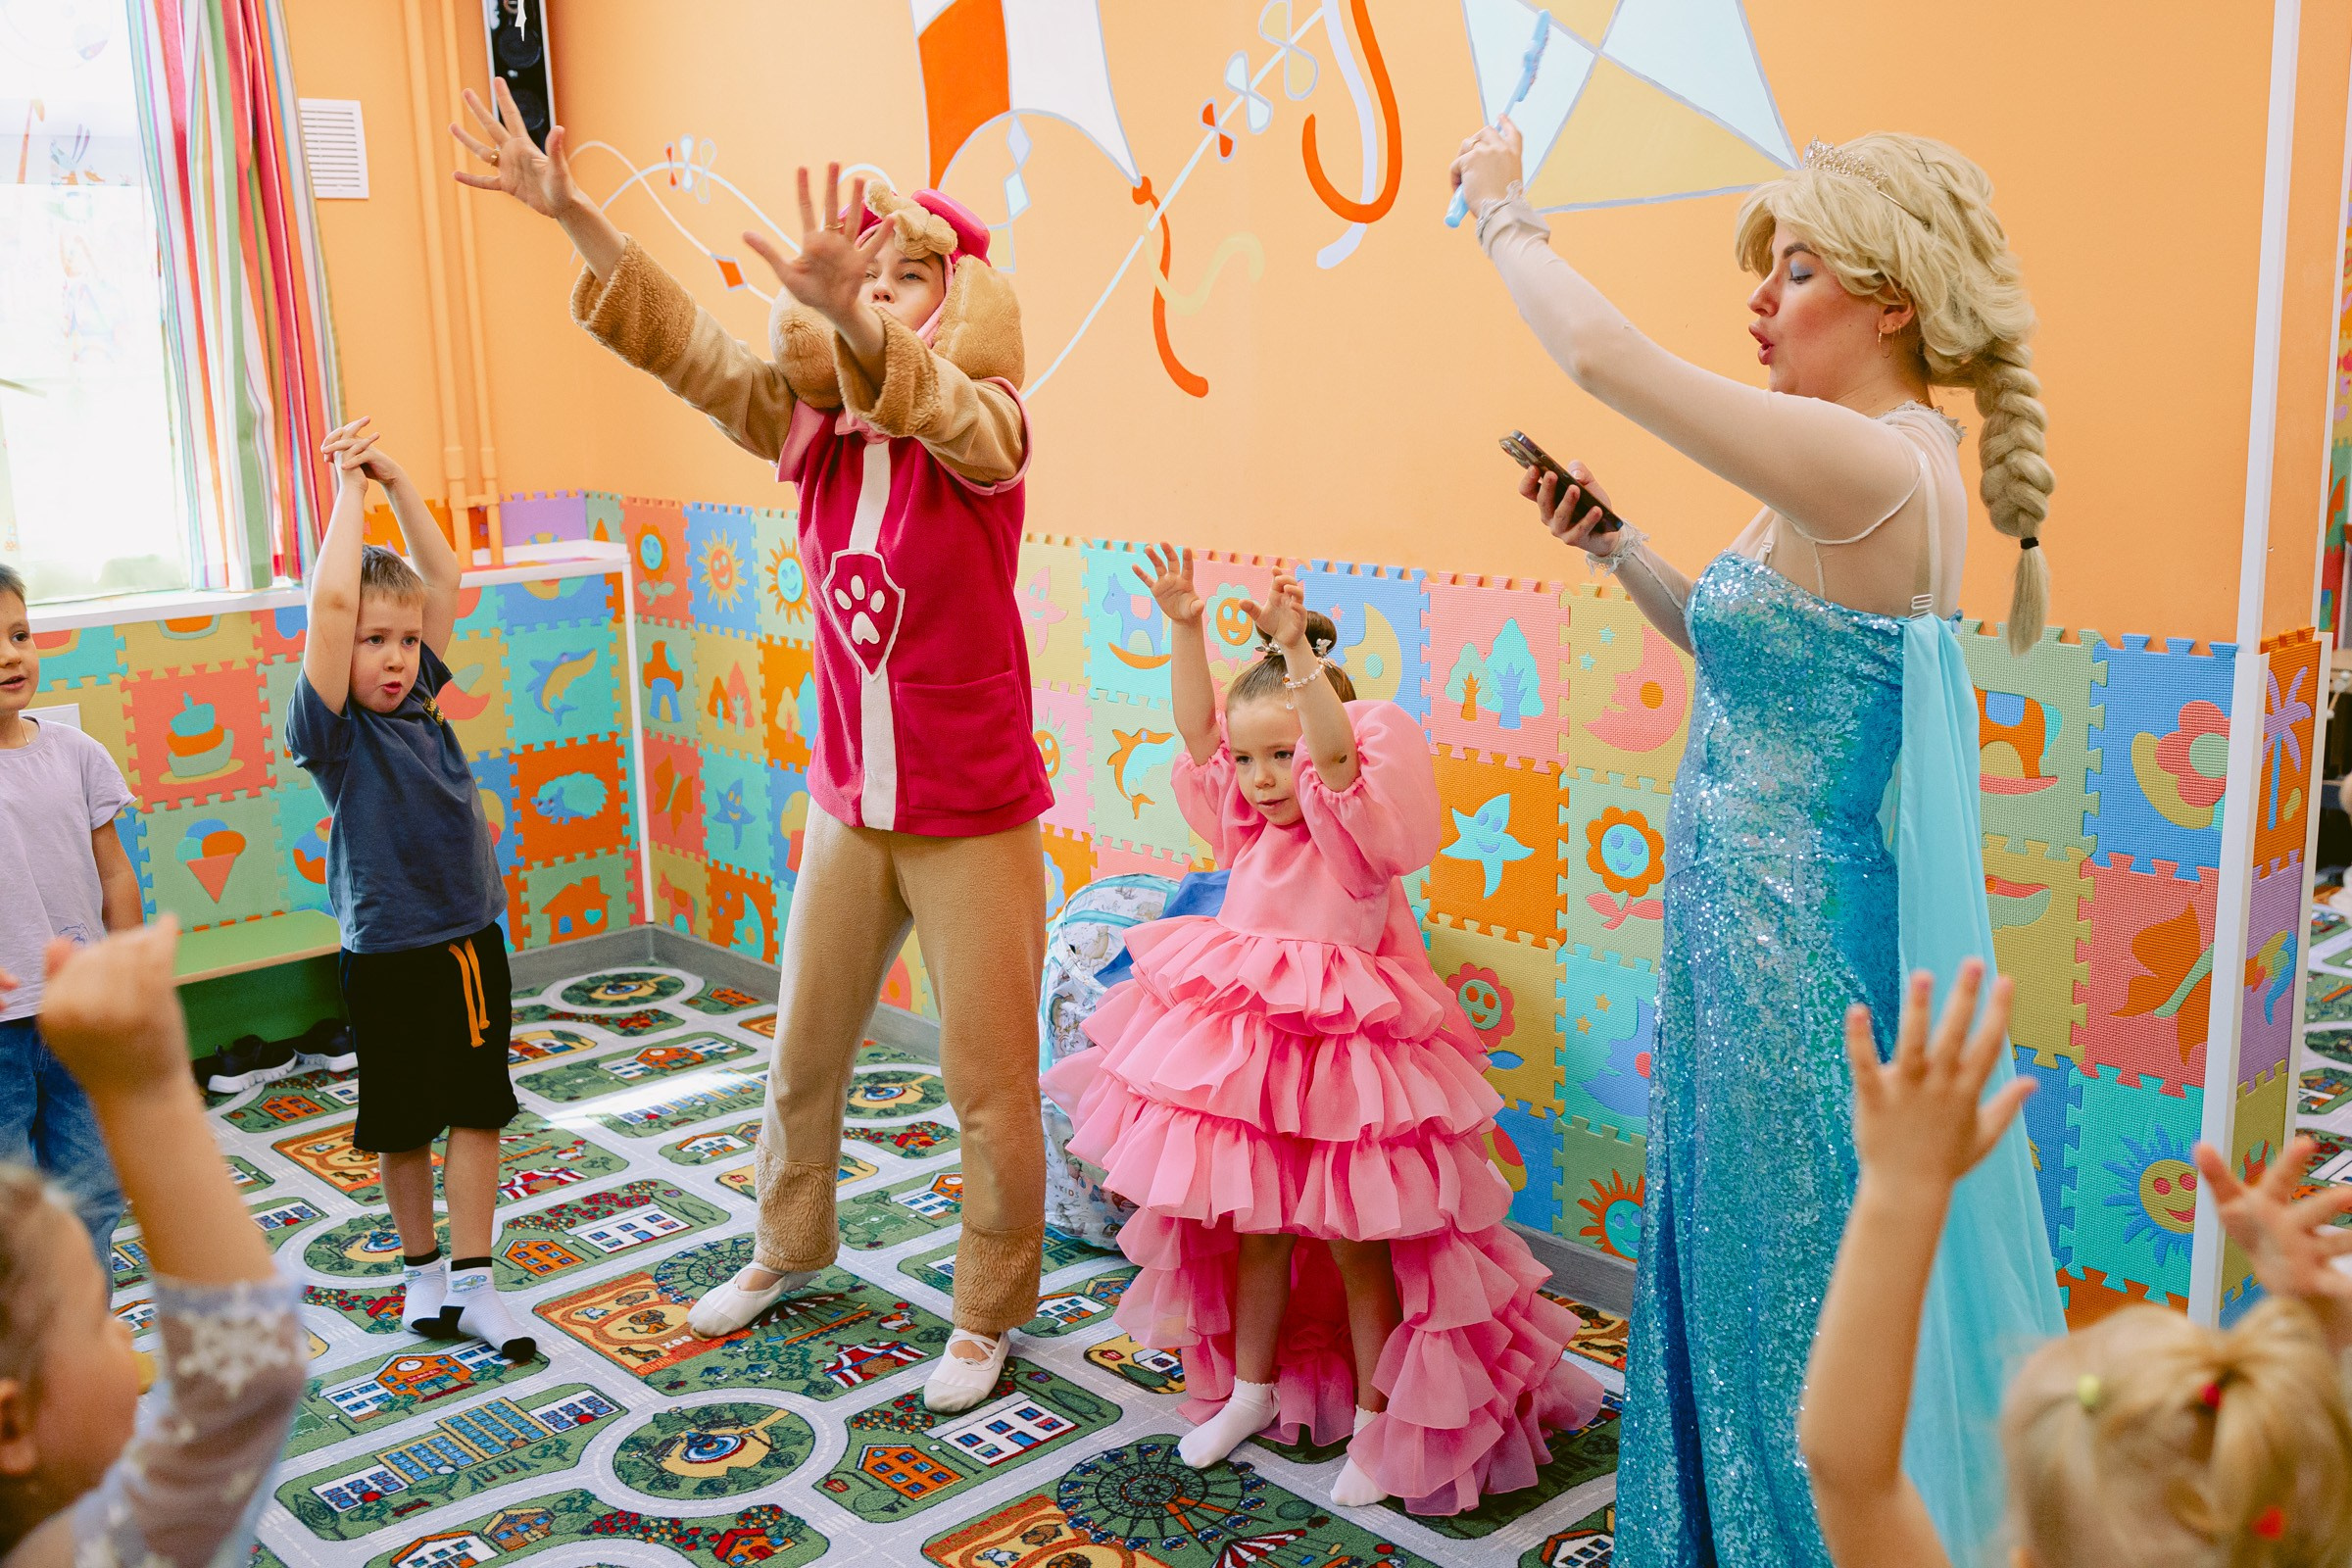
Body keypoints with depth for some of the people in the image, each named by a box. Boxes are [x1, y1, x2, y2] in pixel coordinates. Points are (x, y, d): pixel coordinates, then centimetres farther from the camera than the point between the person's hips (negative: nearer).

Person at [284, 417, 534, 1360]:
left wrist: (398, 482, -1)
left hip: (473, 940, 5)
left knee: (477, 1111, 8)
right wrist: (351, 488, -18)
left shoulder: (418, 699, 3)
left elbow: (445, 579, 6)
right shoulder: (330, 727, -13)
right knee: (403, 1125, 11)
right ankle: (422, 1267, 29)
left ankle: (473, 1282, 15)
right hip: (391, 956, -5)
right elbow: (331, 596, -26)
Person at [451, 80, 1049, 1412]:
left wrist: (847, 314, -55)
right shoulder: (813, 427, 2)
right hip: (848, 806, 5)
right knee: (804, 1052, 19)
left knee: (990, 1079, 4)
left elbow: (932, 404, -35)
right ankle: (789, 1248, 44)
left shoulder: (983, 427, -12)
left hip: (977, 819, -5)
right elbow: (688, 346, -7)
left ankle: (989, 1316, 23)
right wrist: (574, 216, -18)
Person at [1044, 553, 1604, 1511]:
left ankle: (1376, 1415, 21)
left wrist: (1296, 650, -38)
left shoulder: (1357, 830, -11)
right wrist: (1186, 631, -6)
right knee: (1256, 1225, 18)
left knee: (1352, 1238, 5)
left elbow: (1339, 750, -30)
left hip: (1338, 1067, -6)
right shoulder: (1248, 828, 6)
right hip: (1244, 1060, 6)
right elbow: (1196, 732, 2)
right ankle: (1253, 1386, 36)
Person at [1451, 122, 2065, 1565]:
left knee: (1786, 1283, 7)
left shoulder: (1874, 468, -23)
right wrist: (1608, 541, 7)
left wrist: (1507, 211, -11)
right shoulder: (1883, 471, 8)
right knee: (1725, 1262, 23)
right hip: (1754, 921, 10)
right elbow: (1740, 636, 19)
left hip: (1793, 936, -10)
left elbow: (1599, 350, -28)